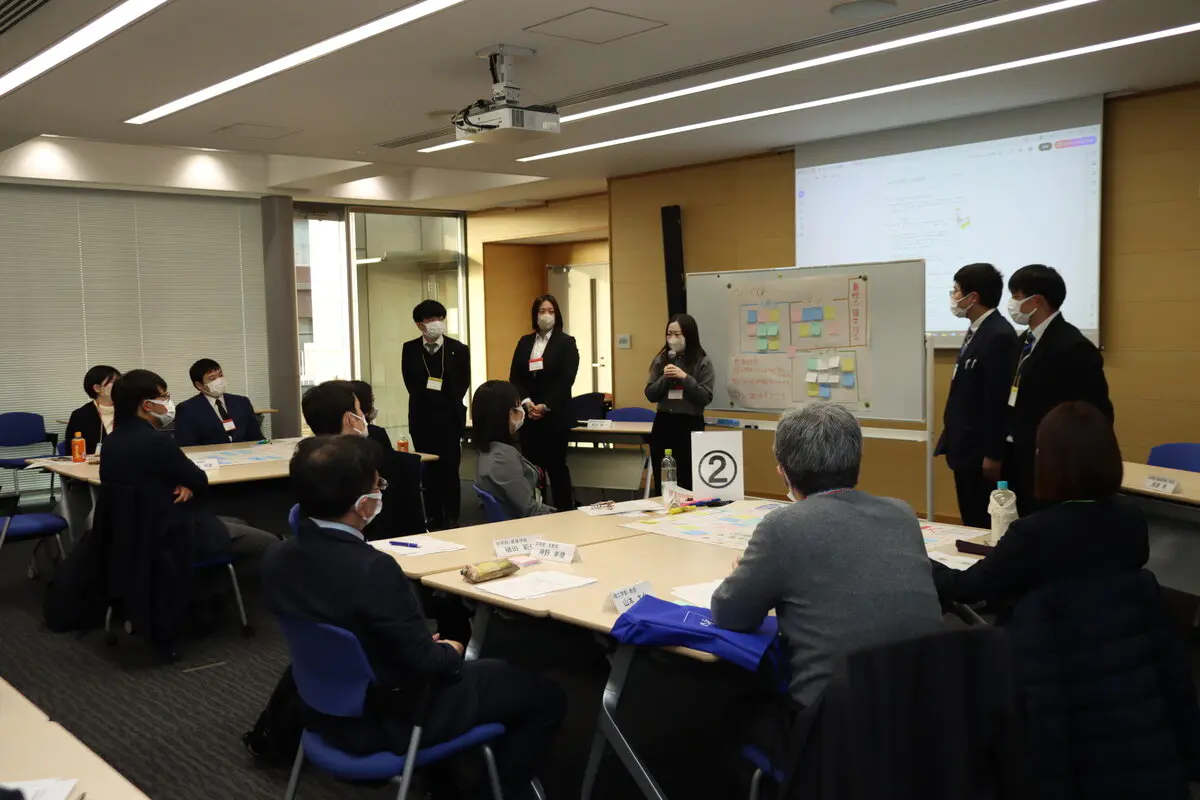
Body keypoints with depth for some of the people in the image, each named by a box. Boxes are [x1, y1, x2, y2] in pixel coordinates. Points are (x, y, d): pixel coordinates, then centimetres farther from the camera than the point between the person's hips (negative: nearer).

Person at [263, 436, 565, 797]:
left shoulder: (278, 559, -9)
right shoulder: (373, 569, -34)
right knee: (547, 695, 7)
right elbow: (425, 661, -24)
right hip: (395, 720, -8)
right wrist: (451, 652, -1)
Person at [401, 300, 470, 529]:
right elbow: (411, 384, 4)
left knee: (450, 469, -1)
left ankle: (452, 519, 7)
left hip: (450, 417, -1)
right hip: (422, 418, 1)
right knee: (428, 470, 5)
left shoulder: (458, 349, 0)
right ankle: (434, 519, 12)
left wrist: (451, 404, 0)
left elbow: (464, 383, 3)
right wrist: (426, 402, 1)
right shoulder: (410, 349, 3)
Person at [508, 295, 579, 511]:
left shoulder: (566, 343, 0)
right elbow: (515, 377, 5)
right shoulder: (524, 342, 12)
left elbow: (566, 380, -10)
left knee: (556, 466, 1)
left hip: (555, 416, -3)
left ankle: (564, 513, 9)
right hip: (528, 415, 4)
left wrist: (545, 406, -16)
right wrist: (527, 403, -11)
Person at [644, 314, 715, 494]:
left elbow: (705, 398, -8)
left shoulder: (703, 362, -3)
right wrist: (665, 378, -11)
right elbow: (650, 395, 5)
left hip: (690, 425, -3)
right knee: (661, 483, 7)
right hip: (663, 424, 3)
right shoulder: (660, 360, 7)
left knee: (688, 483, -1)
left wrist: (685, 378, -17)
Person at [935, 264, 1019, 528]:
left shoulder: (999, 336, -18)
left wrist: (992, 455, -20)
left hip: (982, 454, -9)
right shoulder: (976, 331, 12)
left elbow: (999, 401, -21)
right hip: (966, 449, 10)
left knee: (986, 526, 0)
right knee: (972, 524, 15)